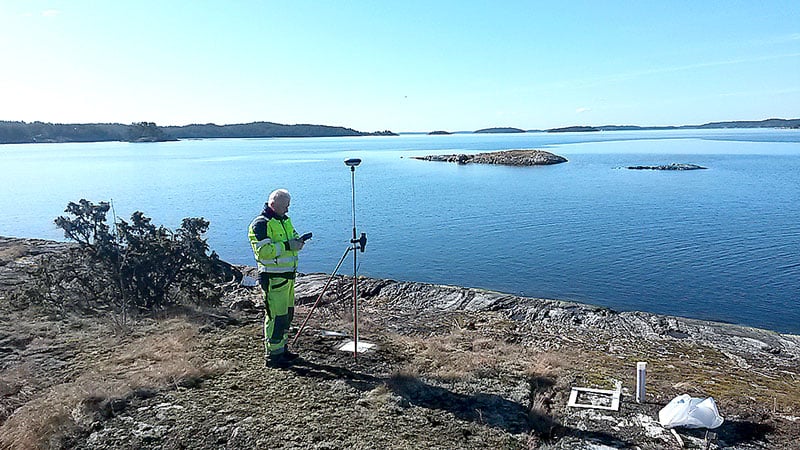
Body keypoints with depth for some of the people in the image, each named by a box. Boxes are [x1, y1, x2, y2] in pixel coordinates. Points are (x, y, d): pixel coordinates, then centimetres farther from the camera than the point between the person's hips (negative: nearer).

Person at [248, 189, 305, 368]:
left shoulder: (285, 220, 15)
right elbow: (262, 250, -22)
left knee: (287, 313, 16)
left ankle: (282, 348, 29)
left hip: (288, 276, 9)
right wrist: (287, 246, -24)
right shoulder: (261, 223, -13)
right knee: (276, 316, -6)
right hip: (272, 278, -9)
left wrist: (297, 242, -1)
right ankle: (272, 355, 3)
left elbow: (293, 237, 23)